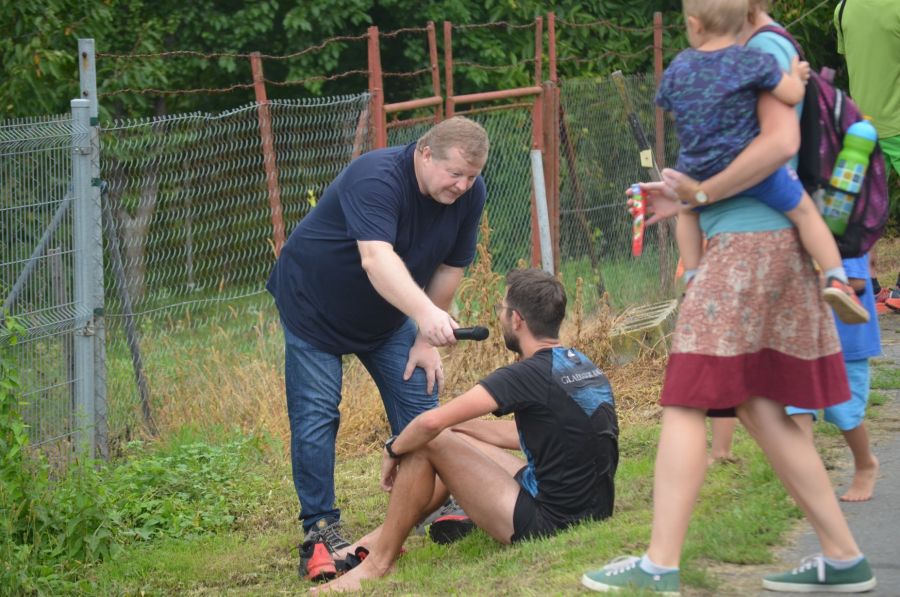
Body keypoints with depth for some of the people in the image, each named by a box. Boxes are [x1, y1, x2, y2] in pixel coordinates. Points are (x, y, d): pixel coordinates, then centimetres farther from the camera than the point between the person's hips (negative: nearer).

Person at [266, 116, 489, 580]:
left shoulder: (469, 193, -15)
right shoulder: (376, 178, -36)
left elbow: (450, 268, -5)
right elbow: (376, 259, -51)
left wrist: (425, 340, -5)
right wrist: (426, 314, -65)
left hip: (386, 315, 6)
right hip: (313, 307, -6)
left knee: (420, 406, 0)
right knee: (315, 418, -8)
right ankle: (320, 530, -2)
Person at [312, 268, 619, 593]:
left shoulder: (528, 375, -18)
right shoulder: (585, 367, 9)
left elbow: (430, 422, -22)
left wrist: (393, 451, -3)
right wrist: (459, 424, 24)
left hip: (547, 526, -9)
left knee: (428, 443, -6)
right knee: (453, 440, 22)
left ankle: (378, 562, 5)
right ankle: (379, 539, 28)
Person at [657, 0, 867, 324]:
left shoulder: (678, 68, 1)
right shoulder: (752, 61, -11)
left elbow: (667, 105, 18)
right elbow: (792, 95, -14)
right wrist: (796, 74, 8)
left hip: (700, 173, 3)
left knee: (688, 212, 34)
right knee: (804, 211, 9)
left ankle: (692, 280, 28)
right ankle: (836, 279, -5)